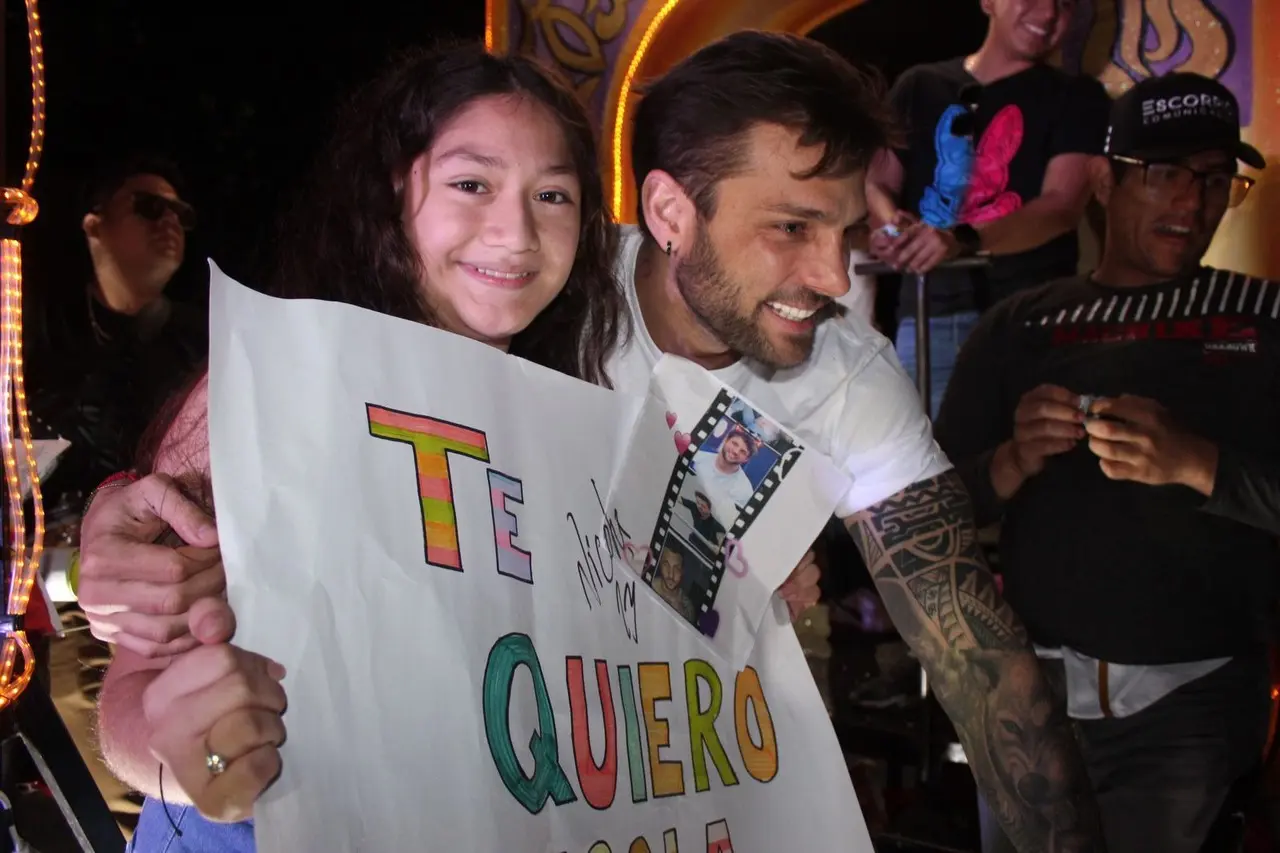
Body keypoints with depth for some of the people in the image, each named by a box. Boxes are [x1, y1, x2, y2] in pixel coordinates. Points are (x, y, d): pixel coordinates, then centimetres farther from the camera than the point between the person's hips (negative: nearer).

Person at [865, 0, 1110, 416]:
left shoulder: (1076, 96, 7)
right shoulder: (919, 87, 15)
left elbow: (1064, 205, -6)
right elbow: (877, 184, 13)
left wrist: (962, 240, -24)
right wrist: (894, 227, -13)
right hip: (928, 311, 2)